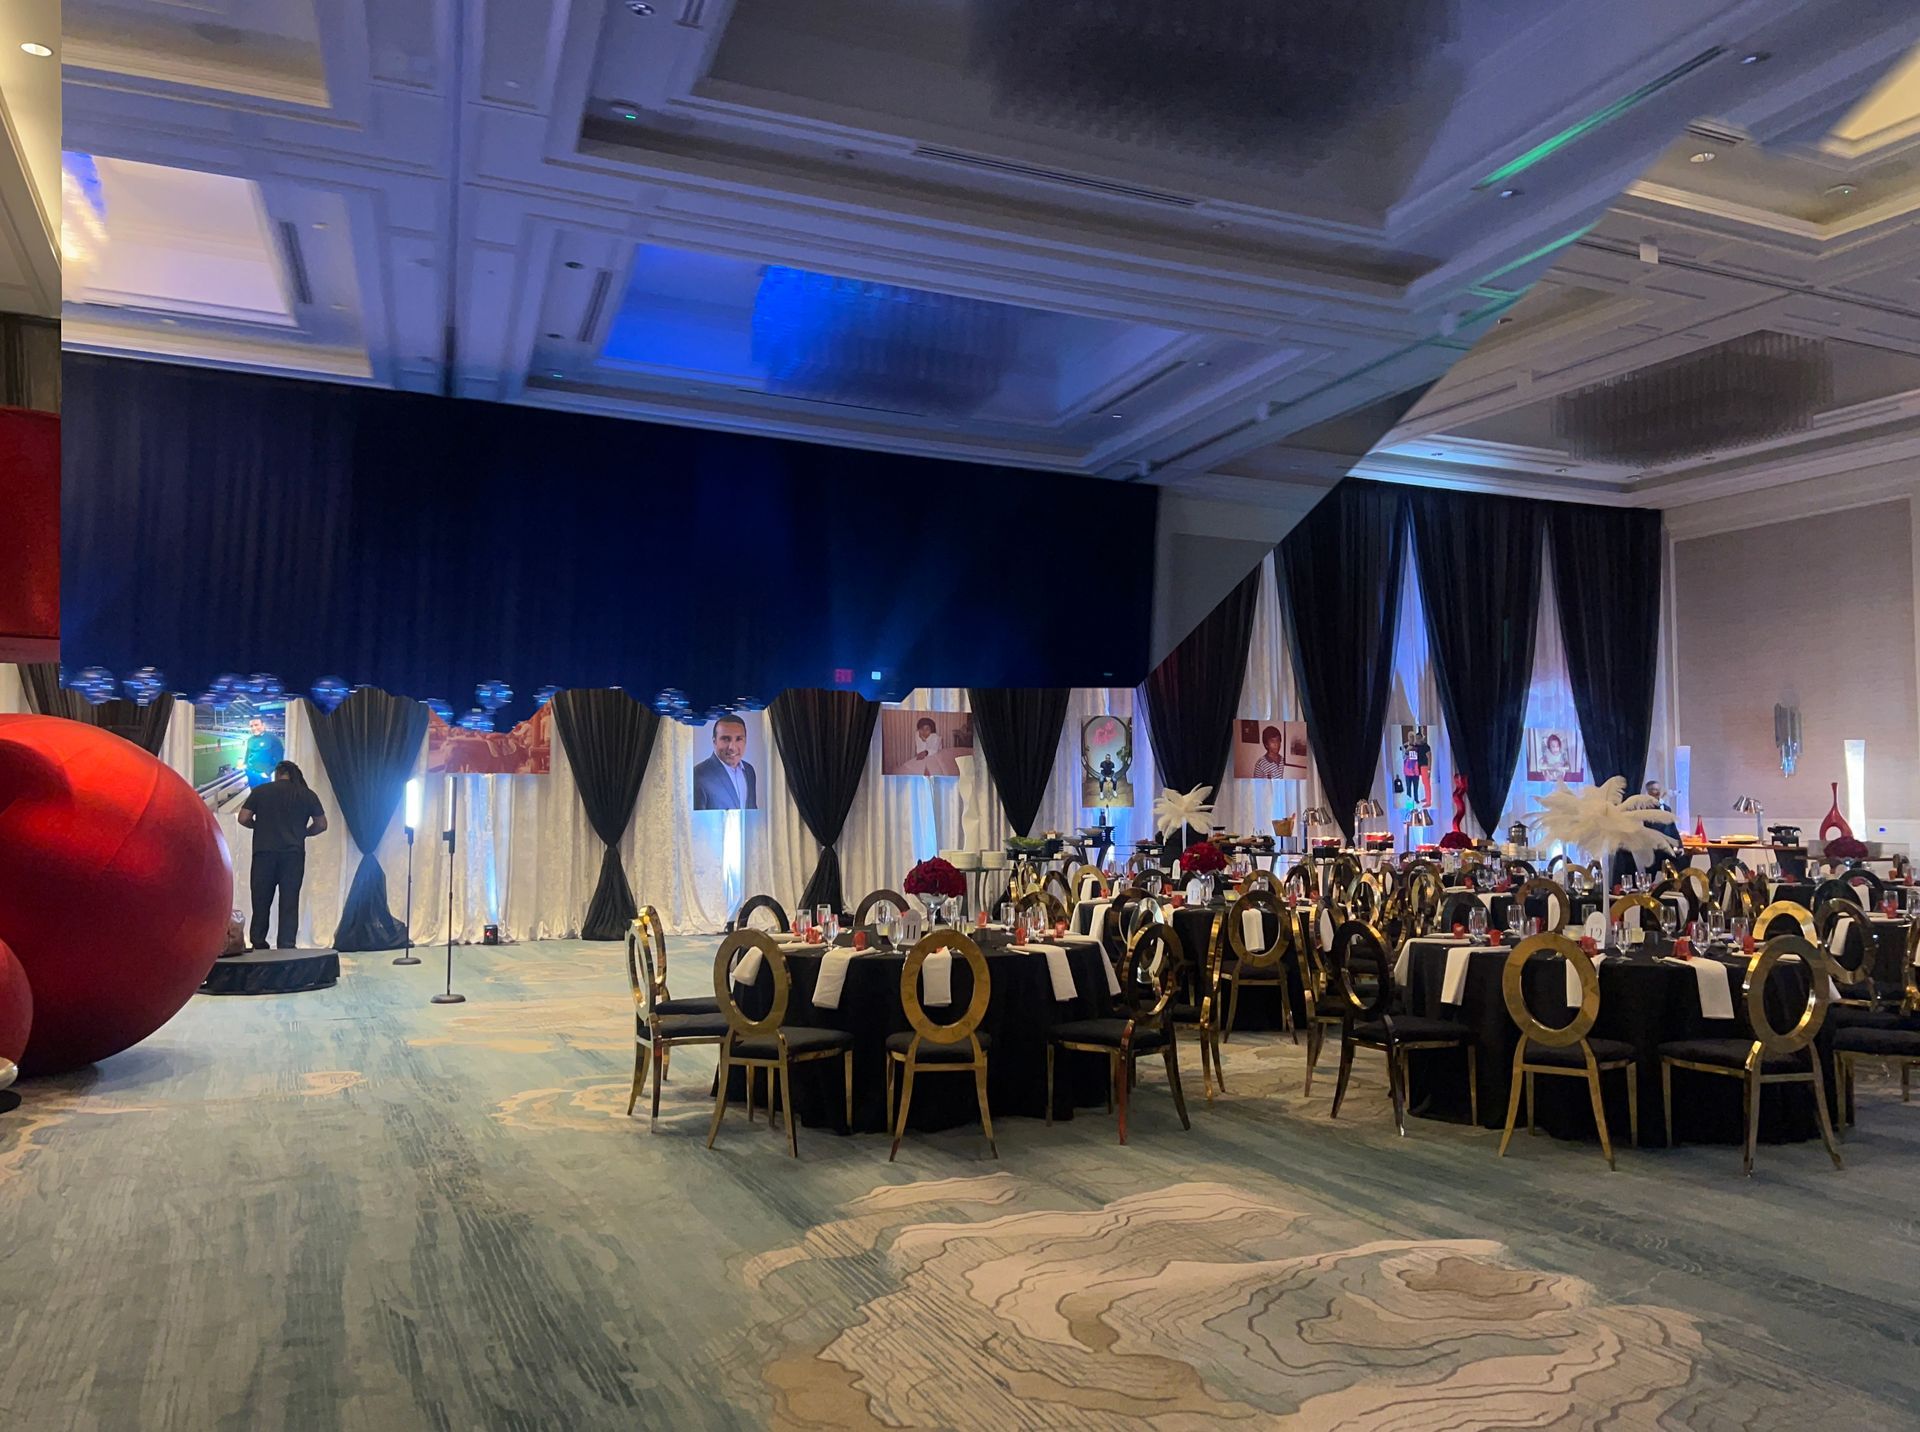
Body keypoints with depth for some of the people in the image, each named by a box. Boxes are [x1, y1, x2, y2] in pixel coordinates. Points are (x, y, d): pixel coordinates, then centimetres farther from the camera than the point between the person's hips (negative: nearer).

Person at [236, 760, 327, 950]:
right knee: (289, 901, 1)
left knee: (261, 899, 10)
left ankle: (258, 943, 14)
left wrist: (259, 826, 20)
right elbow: (321, 824, 7)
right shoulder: (307, 795, 6)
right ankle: (287, 945, -2)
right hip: (293, 854, 0)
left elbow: (243, 818, 1)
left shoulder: (260, 791, 4)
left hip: (264, 852, 0)